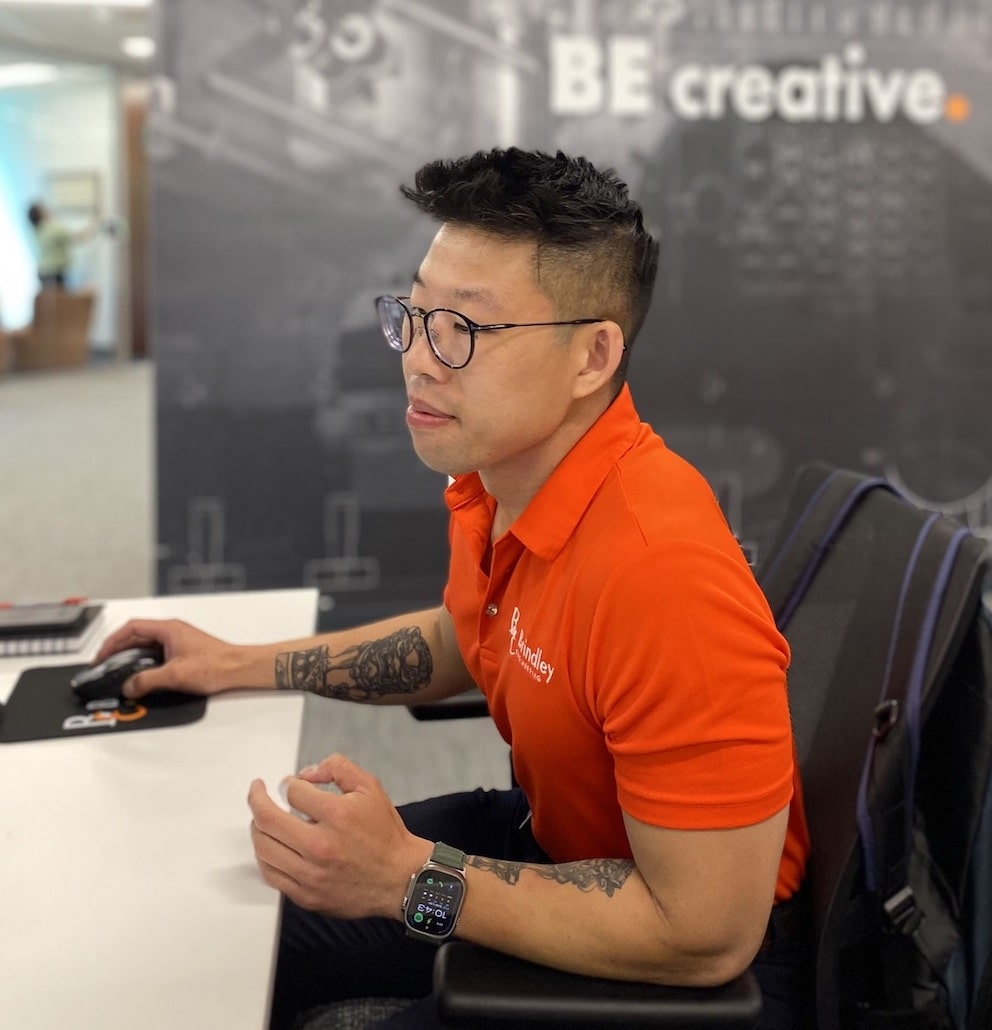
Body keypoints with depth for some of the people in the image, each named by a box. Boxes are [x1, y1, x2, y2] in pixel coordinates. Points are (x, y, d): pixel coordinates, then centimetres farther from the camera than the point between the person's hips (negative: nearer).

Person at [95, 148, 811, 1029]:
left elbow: (708, 933, -30)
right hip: (551, 838, 8)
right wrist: (244, 665, 11)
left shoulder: (659, 570, -36)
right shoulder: (499, 477, -8)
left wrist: (409, 879, -29)